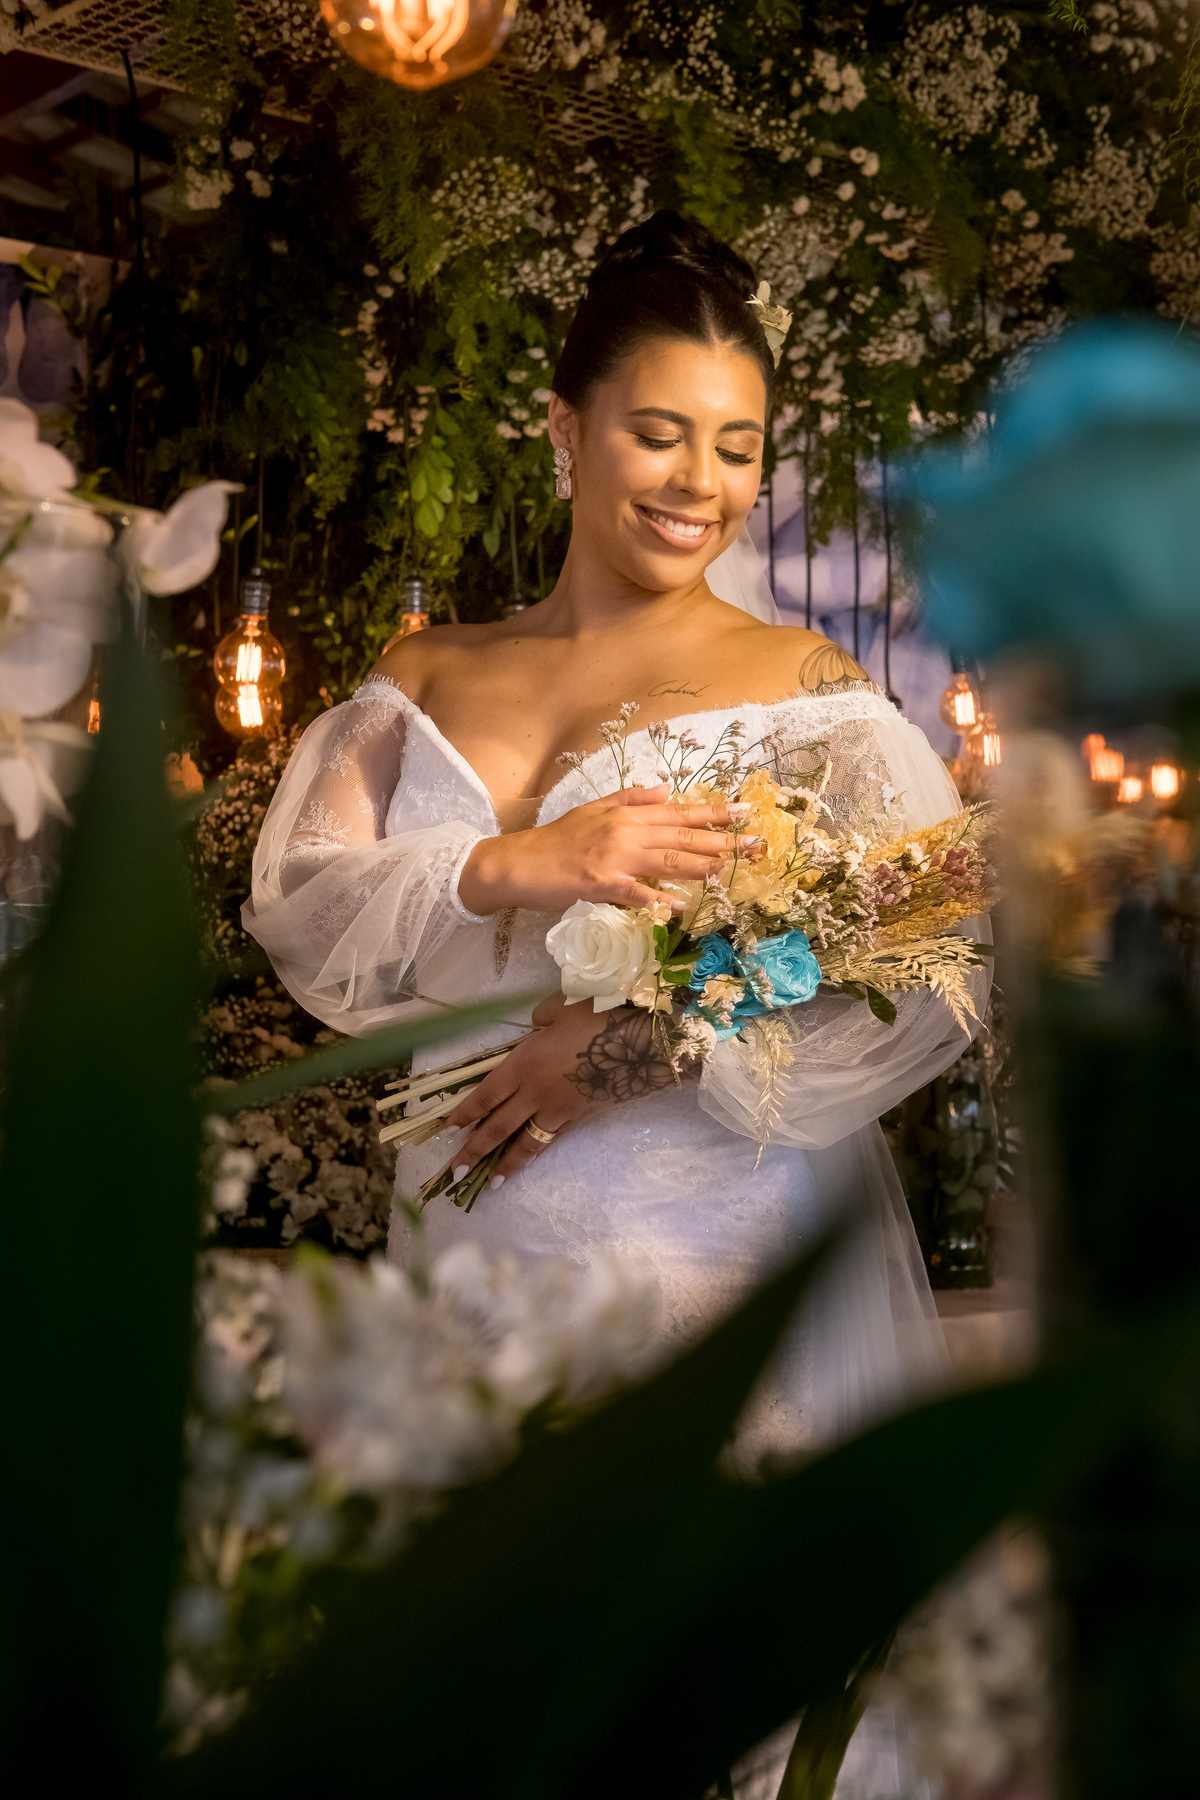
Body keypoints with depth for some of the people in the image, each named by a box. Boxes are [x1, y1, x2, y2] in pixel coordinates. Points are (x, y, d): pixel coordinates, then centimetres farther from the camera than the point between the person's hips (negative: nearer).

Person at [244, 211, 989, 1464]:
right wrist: (511, 868, -21)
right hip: (474, 1256, 3)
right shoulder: (426, 681, 9)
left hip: (736, 1262, -2)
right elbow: (296, 912, -3)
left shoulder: (802, 686, -1)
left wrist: (647, 1045, -19)